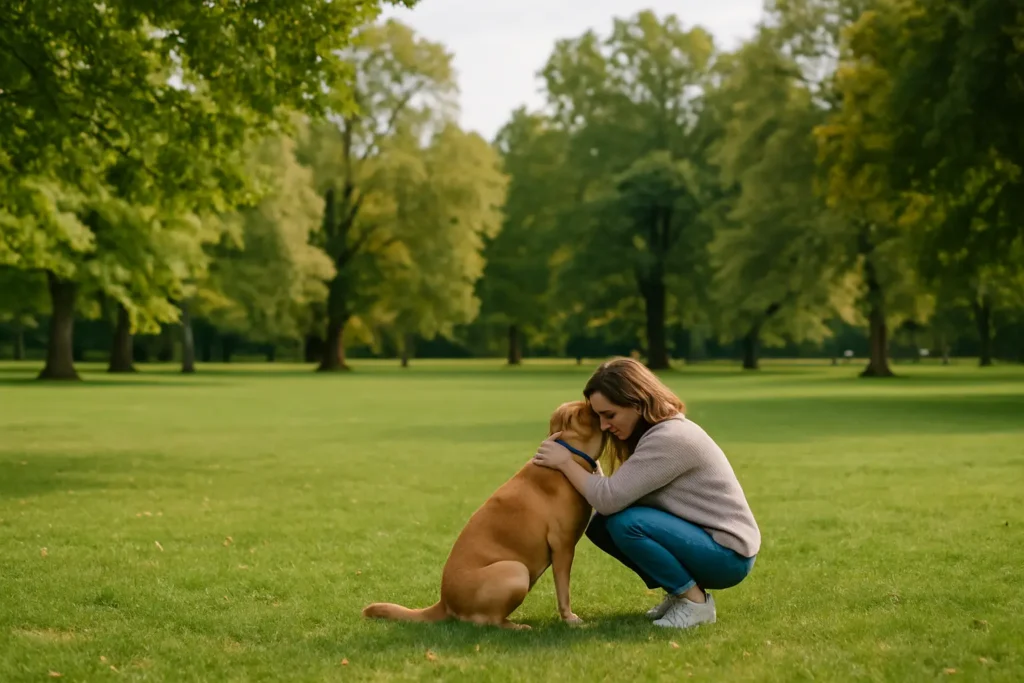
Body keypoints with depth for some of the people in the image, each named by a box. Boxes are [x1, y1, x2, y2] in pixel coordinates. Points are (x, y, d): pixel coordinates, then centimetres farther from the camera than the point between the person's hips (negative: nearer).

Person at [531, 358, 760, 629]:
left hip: (729, 555, -10)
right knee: (600, 525, -1)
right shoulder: (653, 433, 7)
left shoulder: (670, 439, -24)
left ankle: (696, 602, -10)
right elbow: (618, 494, 2)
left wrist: (565, 462, -15)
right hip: (699, 537, 10)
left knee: (625, 523, -28)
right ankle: (680, 591, 9)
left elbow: (609, 498, -27)